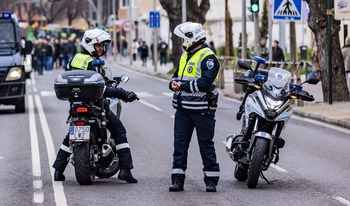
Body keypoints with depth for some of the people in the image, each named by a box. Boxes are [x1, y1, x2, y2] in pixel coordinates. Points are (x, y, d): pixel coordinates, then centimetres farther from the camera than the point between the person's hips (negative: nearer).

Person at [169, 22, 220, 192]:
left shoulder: (207, 57, -11)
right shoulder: (185, 55, 17)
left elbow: (205, 82, -21)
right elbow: (177, 75, 21)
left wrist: (183, 85, -19)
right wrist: (174, 83, -2)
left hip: (202, 109, -8)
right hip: (183, 108, 8)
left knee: (206, 144, 0)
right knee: (180, 143, 4)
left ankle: (211, 180, 7)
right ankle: (177, 180, 8)